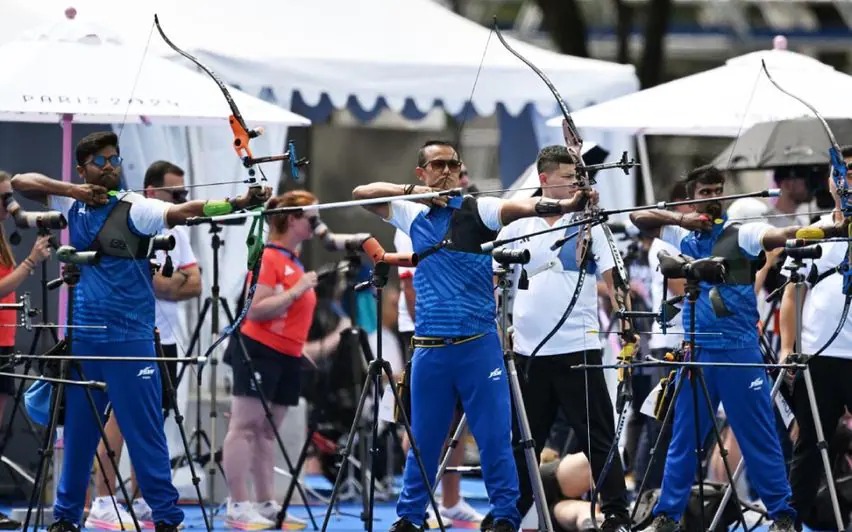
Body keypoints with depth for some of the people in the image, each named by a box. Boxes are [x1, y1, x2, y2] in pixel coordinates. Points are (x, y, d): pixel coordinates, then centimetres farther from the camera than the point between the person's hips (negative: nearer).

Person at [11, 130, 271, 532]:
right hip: (82, 338, 4)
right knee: (77, 432, 13)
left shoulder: (136, 209, -7)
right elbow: (20, 182, 7)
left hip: (130, 340, -4)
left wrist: (237, 203, -40)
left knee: (144, 432, -3)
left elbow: (183, 211, -23)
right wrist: (71, 190, -8)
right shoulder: (73, 205, 8)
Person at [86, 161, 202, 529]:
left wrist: (162, 282, -12)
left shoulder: (176, 232, 13)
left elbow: (194, 286, 3)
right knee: (122, 416, -9)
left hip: (164, 340, 8)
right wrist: (177, 281, -7)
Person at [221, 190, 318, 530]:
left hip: (288, 357, 9)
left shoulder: (294, 260, 15)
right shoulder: (268, 258, -10)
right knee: (245, 426, -8)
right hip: (258, 351, -9)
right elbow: (255, 310, -19)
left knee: (267, 431, 9)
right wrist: (296, 291, -19)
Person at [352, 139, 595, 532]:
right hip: (430, 348, 3)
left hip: (478, 345, -3)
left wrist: (567, 204, -38)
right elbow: (361, 192, 16)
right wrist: (411, 191, 2)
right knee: (423, 440, 10)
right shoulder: (413, 214, 12)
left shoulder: (477, 210, -1)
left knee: (495, 437, -3)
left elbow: (525, 205, -19)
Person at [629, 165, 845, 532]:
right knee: (683, 437, 8)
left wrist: (828, 230, -35)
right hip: (696, 350, 3)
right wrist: (679, 219, -4)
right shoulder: (683, 235, 12)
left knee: (759, 436, -1)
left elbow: (783, 235, -16)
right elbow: (639, 217, 12)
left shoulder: (741, 233, -1)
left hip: (739, 349, -3)